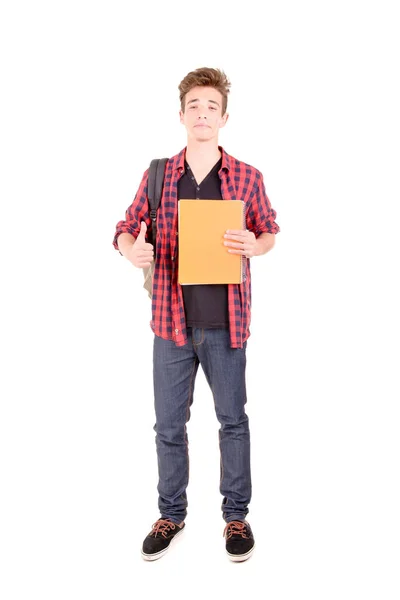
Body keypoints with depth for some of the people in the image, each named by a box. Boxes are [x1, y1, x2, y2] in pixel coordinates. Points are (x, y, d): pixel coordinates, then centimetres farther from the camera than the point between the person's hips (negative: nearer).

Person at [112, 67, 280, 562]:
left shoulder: (247, 177, -2)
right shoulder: (158, 175, 1)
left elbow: (269, 231, 9)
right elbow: (127, 228, 6)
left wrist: (255, 246, -14)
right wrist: (131, 250, -17)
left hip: (226, 323, -1)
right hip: (172, 321, 1)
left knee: (234, 421, 12)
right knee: (169, 425, 12)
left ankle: (236, 515, 33)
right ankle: (171, 515, 34)